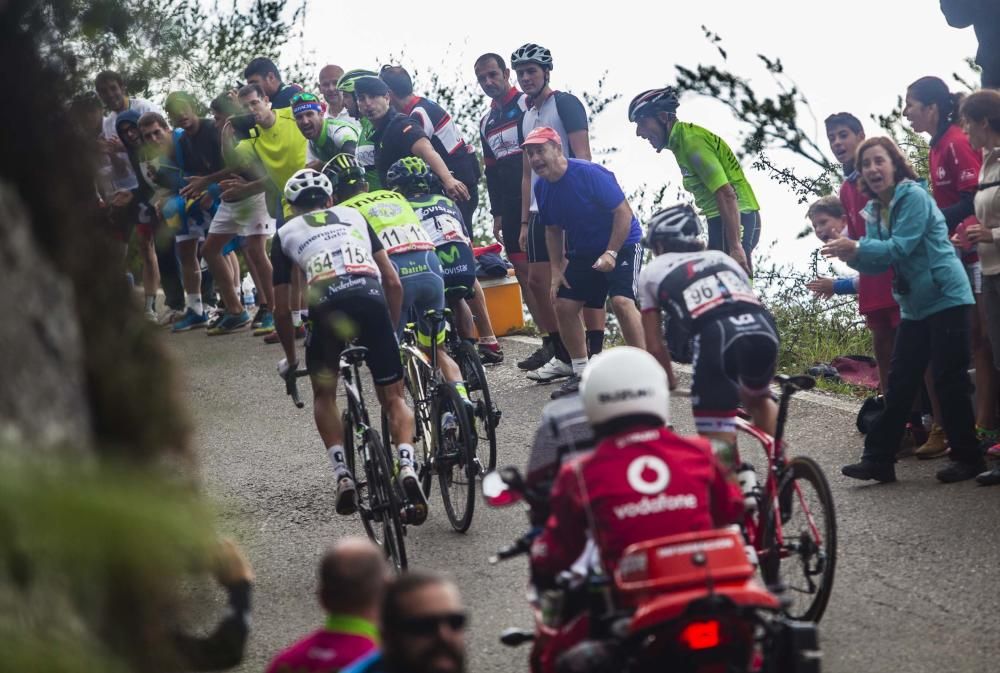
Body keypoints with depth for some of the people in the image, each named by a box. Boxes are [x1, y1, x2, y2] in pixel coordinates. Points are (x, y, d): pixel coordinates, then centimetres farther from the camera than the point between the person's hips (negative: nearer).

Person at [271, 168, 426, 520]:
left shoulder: (286, 233, 27)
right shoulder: (354, 216, 31)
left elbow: (282, 310, 25)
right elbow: (394, 282, 25)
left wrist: (290, 358, 39)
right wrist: (392, 329, 37)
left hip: (327, 303, -1)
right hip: (371, 297, 1)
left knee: (324, 395, 22)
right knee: (393, 397, 12)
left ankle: (342, 473, 5)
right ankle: (407, 466, -12)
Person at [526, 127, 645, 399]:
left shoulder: (590, 173, -24)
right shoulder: (542, 187, -2)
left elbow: (623, 212, -22)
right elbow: (553, 230, 11)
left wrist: (610, 254, -26)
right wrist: (556, 270, 4)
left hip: (622, 244, -7)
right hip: (583, 251, 7)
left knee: (621, 300, -25)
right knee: (564, 305, 0)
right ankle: (580, 373, 12)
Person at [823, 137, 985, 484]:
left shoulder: (914, 197, -13)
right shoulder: (874, 211, 11)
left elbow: (901, 247, -21)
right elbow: (878, 261, 5)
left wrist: (858, 249, -29)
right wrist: (853, 256, -14)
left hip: (946, 298, -8)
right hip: (914, 305, 8)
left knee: (949, 379, -5)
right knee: (899, 381, 6)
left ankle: (967, 457, 4)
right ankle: (878, 458, 6)